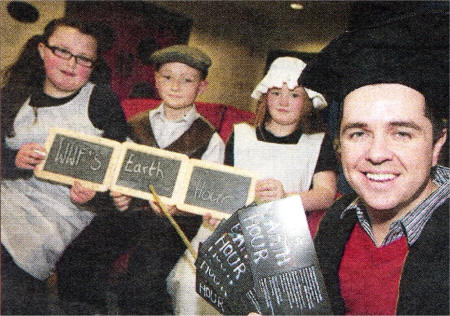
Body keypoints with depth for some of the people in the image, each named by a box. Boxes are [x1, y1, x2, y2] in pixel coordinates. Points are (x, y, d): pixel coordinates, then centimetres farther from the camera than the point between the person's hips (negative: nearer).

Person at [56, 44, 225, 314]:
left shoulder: (210, 140, 8)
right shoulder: (135, 127, 18)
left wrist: (178, 205, -18)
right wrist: (117, 196, -3)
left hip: (175, 221, -3)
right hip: (129, 210, 3)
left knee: (140, 286, -29)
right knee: (73, 266, -20)